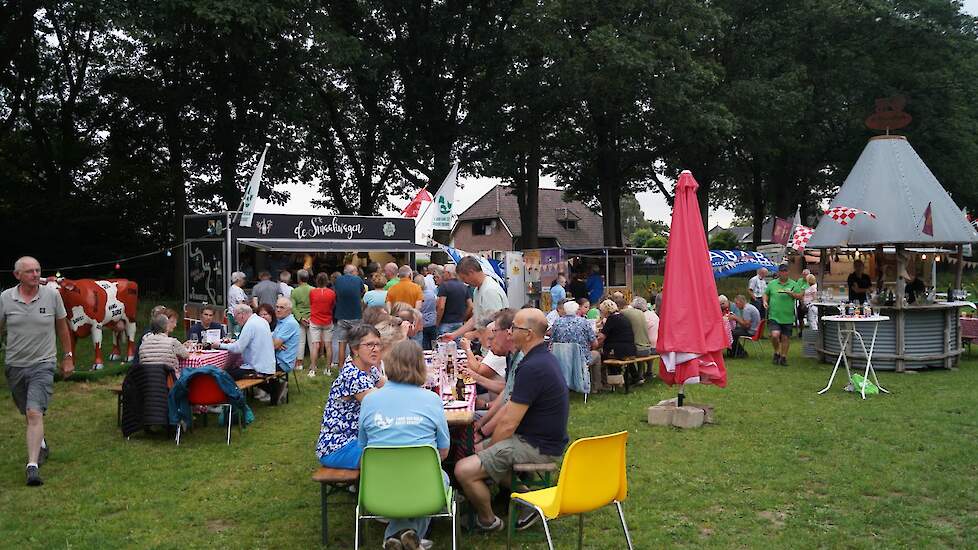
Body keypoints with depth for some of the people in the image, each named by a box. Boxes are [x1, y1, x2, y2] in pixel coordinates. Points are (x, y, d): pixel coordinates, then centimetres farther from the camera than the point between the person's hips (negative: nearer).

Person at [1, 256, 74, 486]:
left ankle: (33, 465, -17)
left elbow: (62, 327, 6)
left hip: (43, 364, -3)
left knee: (35, 413, -17)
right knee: (28, 413, 18)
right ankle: (41, 445, 44)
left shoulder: (52, 294, -6)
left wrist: (68, 357, 8)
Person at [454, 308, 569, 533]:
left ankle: (487, 521, 8)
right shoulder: (543, 357, 8)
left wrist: (487, 451, -4)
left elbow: (508, 424, -20)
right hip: (545, 440, 11)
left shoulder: (532, 368, -25)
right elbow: (510, 407, 14)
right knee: (480, 448, 25)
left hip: (537, 447, -11)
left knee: (464, 470, -18)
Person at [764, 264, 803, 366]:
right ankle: (776, 352, 9)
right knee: (775, 335, -17)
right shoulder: (772, 284, 7)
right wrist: (765, 301, -1)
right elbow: (766, 294, 18)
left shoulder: (793, 284, 5)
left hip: (788, 317, 1)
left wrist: (791, 293, -15)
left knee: (785, 338, 6)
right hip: (774, 316, -1)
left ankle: (783, 357, 22)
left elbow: (800, 297, 1)